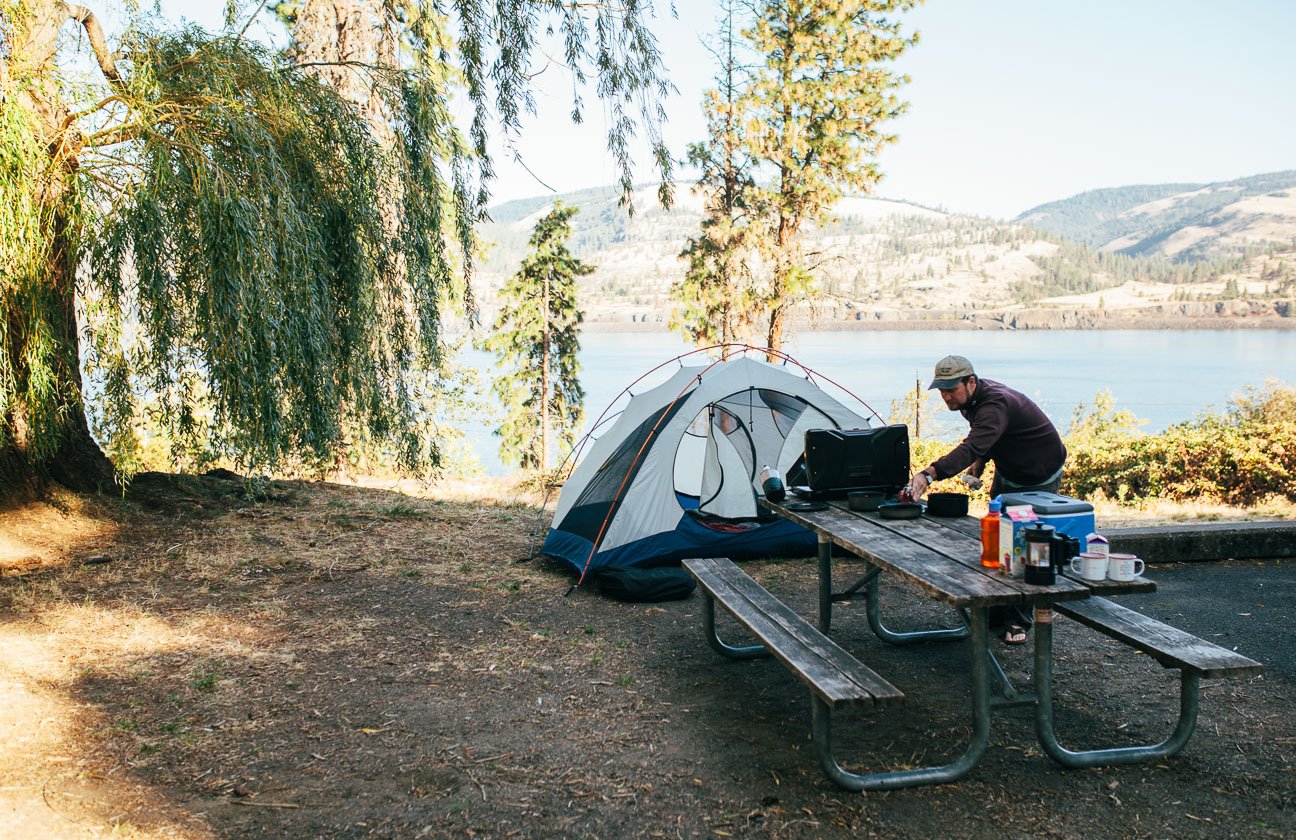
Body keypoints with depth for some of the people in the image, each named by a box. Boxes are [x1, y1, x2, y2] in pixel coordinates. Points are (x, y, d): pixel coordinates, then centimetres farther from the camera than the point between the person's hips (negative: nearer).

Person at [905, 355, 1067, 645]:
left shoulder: (995, 404, -36)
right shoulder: (973, 399, -6)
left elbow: (972, 447, -52)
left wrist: (929, 474, -64)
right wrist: (978, 465, -3)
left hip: (1038, 479, -9)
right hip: (1006, 474, 9)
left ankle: (1019, 621, 6)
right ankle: (996, 614, 16)